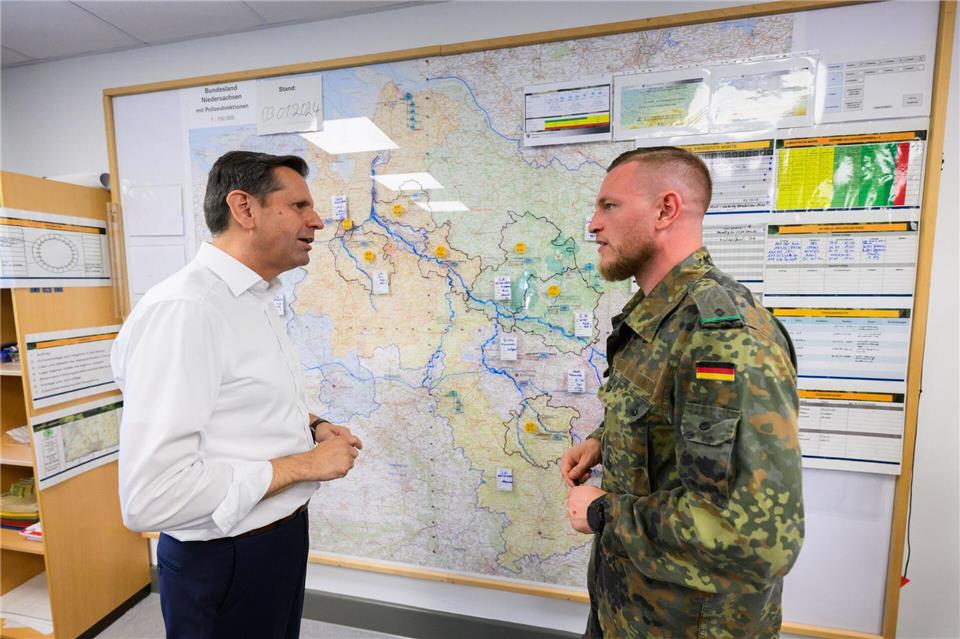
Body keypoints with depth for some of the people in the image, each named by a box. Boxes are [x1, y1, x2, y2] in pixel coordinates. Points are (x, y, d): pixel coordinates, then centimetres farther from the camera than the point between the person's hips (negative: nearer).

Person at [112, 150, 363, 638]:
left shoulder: (257, 302, 4)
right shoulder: (181, 310, -26)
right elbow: (151, 498, -29)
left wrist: (309, 426, -1)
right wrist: (303, 464, -23)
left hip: (283, 534, 9)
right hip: (223, 561, -8)